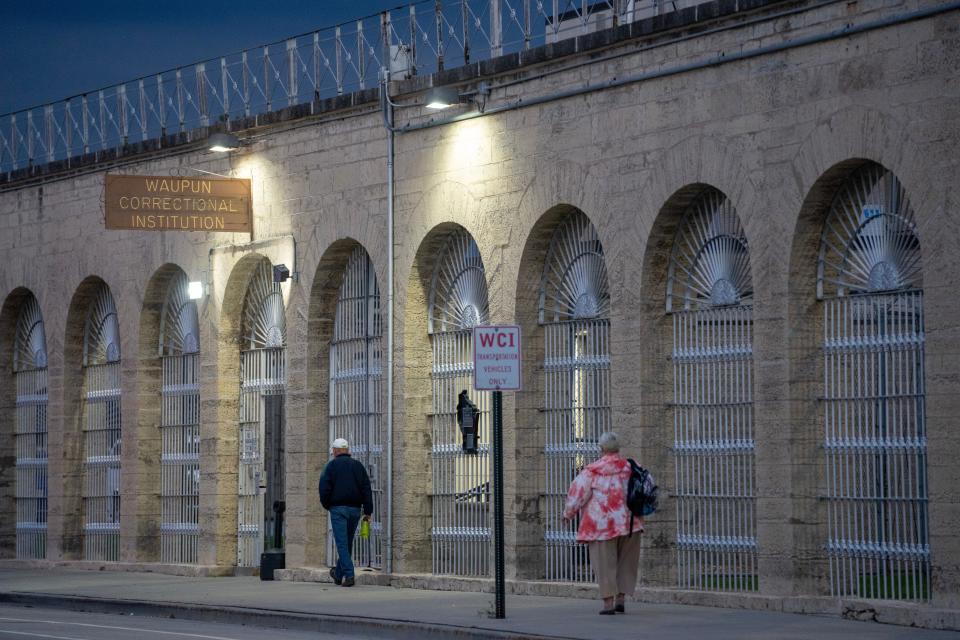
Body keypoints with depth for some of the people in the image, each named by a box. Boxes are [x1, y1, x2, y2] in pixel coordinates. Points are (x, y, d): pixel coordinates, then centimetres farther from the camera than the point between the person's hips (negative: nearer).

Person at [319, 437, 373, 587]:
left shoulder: (331, 465, -1)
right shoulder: (358, 465, 11)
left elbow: (324, 488, -7)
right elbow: (366, 489, 6)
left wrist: (327, 505, 9)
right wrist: (367, 511, 6)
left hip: (338, 508, -4)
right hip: (355, 509, 4)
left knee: (342, 543, -6)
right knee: (348, 542, 14)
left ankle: (349, 575, -17)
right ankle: (338, 574, 25)